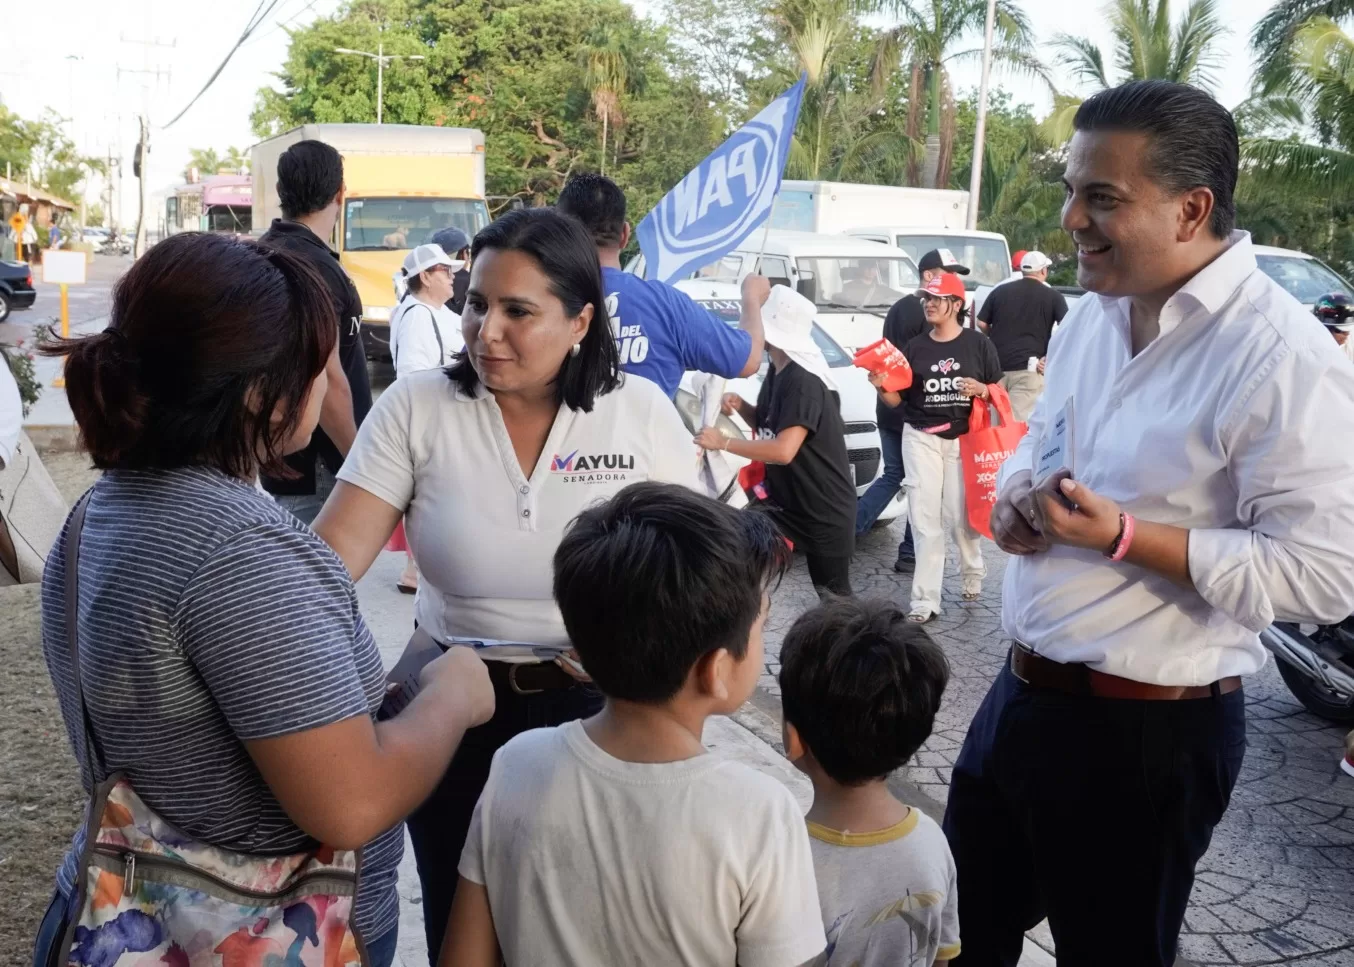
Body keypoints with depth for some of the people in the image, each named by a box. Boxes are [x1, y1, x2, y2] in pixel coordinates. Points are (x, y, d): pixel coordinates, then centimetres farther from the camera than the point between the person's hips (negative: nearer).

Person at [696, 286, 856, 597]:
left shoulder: (804, 381, -25)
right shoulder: (777, 371, 6)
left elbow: (783, 450, -34)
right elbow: (769, 426, 18)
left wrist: (722, 442, -25)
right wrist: (741, 406, -4)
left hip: (825, 511, -9)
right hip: (785, 500, 9)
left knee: (834, 599, 4)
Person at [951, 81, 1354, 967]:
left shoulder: (1281, 357, -21)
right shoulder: (1089, 318, 4)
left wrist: (1127, 538, -27)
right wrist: (1013, 497, -4)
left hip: (1149, 733, -7)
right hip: (1023, 693, 7)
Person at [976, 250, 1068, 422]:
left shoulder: (1000, 291, 12)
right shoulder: (1052, 296, 3)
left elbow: (982, 324, 14)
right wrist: (1050, 357, -3)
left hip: (996, 364, 4)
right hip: (1027, 367, -4)